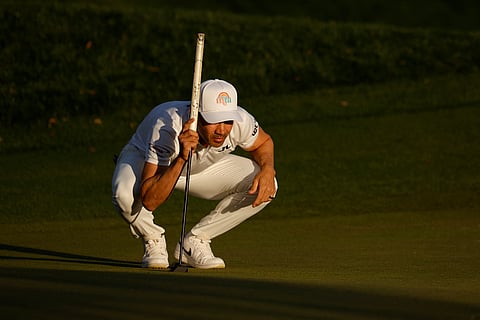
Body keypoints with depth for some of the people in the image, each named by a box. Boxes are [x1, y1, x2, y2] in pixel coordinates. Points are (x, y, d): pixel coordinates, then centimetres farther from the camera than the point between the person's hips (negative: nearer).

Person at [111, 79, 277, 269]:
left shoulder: (240, 121, -29)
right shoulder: (168, 128, -41)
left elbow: (264, 142, -2)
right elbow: (149, 201, -45)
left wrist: (267, 170, -24)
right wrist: (181, 159, -57)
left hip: (203, 167, 4)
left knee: (263, 187, -18)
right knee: (124, 192, -39)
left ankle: (194, 243, -3)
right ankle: (153, 242, -5)